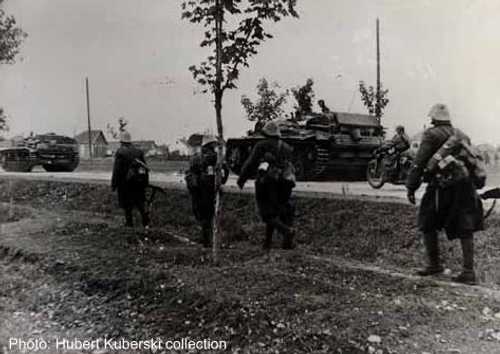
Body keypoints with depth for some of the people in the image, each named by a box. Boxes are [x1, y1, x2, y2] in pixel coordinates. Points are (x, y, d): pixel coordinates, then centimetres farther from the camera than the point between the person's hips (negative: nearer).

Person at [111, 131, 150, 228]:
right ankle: (146, 223, 3)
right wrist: (145, 182, 14)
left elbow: (116, 170, -11)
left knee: (127, 203, 9)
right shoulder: (138, 151, 7)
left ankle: (129, 222, 14)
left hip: (126, 181, -4)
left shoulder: (120, 152, -9)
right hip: (139, 181, 4)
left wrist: (114, 184, -5)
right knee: (140, 201, 11)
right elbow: (145, 167, 8)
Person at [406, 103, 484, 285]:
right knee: (464, 230, 7)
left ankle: (434, 264, 14)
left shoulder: (432, 135, -1)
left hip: (442, 185, -6)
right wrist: (473, 185, 26)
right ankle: (469, 271, 6)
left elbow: (419, 163, -9)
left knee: (428, 225, 9)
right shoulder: (463, 136, 20)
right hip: (465, 186, 6)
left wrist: (411, 188, -6)